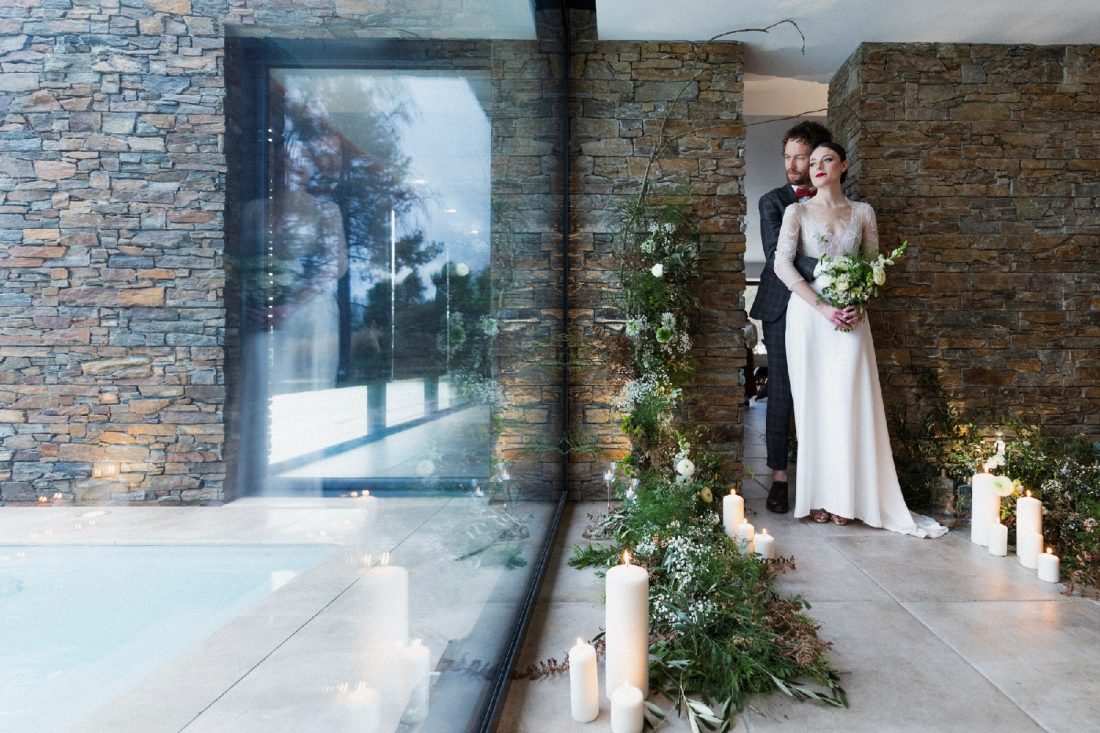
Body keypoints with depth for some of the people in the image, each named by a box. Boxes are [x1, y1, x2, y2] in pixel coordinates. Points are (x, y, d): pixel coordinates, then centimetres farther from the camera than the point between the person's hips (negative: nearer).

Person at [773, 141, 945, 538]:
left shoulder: (862, 212, 11)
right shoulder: (797, 212, 3)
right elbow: (782, 264, -8)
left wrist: (859, 305, -8)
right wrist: (823, 307, -14)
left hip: (850, 316, 2)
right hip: (808, 315, -1)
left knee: (848, 404, 0)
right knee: (812, 402, 0)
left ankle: (846, 497, 10)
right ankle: (816, 494, 8)